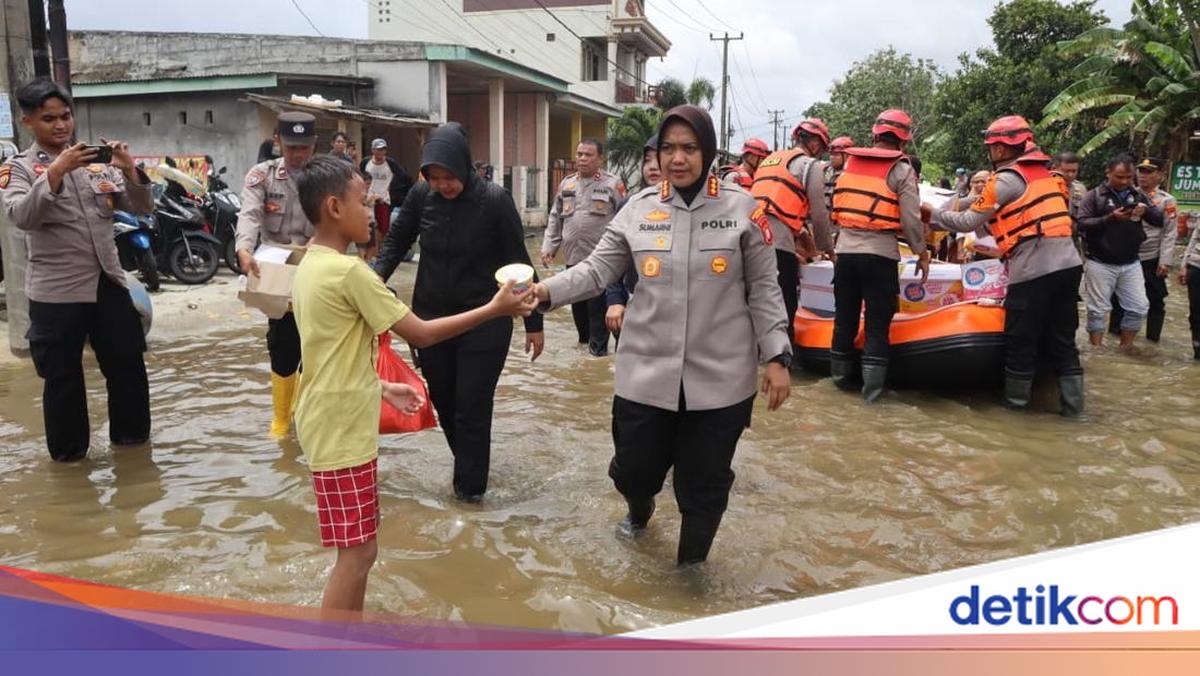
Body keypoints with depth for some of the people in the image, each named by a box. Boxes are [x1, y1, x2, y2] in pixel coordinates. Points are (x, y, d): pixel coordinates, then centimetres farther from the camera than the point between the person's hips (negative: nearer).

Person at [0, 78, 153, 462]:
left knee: (128, 365, 12)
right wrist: (55, 172, -30)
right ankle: (68, 452, 23)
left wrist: (130, 170, -14)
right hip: (56, 292, -3)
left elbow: (142, 209, 4)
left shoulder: (98, 162, 8)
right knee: (63, 378, 8)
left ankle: (131, 435, 30)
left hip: (108, 282, 4)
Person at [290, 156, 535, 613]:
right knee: (357, 552, 0)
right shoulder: (349, 271, -21)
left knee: (359, 546, 20)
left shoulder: (310, 266, 9)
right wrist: (494, 310, -13)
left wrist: (381, 388, 16)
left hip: (336, 422, 10)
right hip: (343, 430, -10)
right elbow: (421, 334, -19)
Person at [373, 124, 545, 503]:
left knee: (472, 407, 1)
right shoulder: (420, 195, -7)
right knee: (443, 401, 16)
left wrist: (533, 322, -4)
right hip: (430, 319, 4)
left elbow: (518, 263, -7)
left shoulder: (494, 200, -15)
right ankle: (469, 467, 39)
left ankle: (470, 483, 20)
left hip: (484, 322, -4)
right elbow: (396, 242, 6)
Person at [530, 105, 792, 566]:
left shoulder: (741, 208, -2)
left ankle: (691, 566, 37)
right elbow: (597, 269, 0)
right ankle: (640, 510, 50)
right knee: (634, 469, 12)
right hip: (647, 372, 2)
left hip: (720, 377, -1)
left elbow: (763, 289, 1)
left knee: (704, 483, 10)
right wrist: (548, 290, -17)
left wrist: (776, 356, -4)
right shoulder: (638, 209, 2)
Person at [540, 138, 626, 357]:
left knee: (597, 304, 0)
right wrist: (548, 247, 8)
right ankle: (584, 338, 30)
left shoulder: (613, 184, -3)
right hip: (573, 256, 5)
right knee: (577, 301, 14)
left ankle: (598, 345, 13)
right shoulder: (566, 184, 13)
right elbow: (556, 219, 16)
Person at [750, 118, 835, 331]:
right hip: (778, 245, -7)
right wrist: (827, 247, 16)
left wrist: (800, 234, 31)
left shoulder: (769, 160, 26)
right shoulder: (811, 165, 2)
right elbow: (819, 214, 2)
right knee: (785, 308, -1)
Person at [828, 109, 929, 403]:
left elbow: (839, 207, 8)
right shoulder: (902, 168, -3)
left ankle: (842, 377, 26)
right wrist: (922, 252, 5)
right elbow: (910, 218, -7)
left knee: (845, 317, 14)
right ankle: (872, 385, 4)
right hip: (879, 253, -4)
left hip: (845, 249, 4)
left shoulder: (850, 162, 10)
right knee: (878, 321, 3)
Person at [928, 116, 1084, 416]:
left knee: (1021, 340, 6)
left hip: (1033, 270, -7)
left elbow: (968, 222, -3)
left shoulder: (1006, 180, -4)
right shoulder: (1045, 174, 19)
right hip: (1068, 264, 7)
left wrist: (933, 214, 10)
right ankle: (1073, 403, 15)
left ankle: (1016, 400, 16)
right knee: (1062, 340, 13)